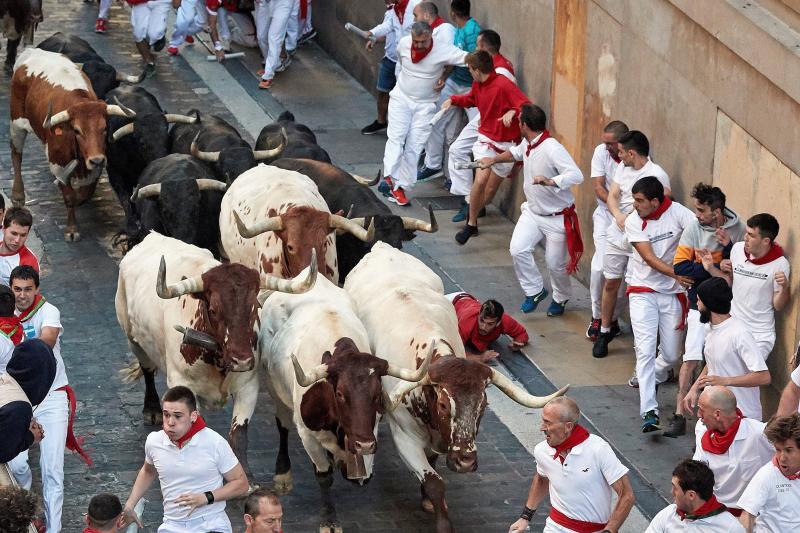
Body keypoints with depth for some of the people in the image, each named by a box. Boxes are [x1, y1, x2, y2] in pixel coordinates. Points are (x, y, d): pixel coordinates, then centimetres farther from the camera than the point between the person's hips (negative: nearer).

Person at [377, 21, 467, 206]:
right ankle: (389, 177, -23)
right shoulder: (403, 44, -10)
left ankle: (399, 187, 1)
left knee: (414, 147, -3)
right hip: (401, 99, 1)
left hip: (425, 105, -1)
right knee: (396, 137, -14)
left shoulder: (443, 50, -20)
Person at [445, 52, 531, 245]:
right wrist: (453, 100, 13)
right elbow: (471, 99, 28)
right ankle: (471, 224, -7)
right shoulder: (478, 85, 4)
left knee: (490, 189, 5)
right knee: (480, 180, -18)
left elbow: (528, 106, -26)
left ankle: (472, 219, 29)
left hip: (506, 145, -4)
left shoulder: (504, 85, -20)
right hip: (486, 140, 4)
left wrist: (513, 111, -44)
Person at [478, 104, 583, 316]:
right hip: (532, 212, 7)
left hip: (557, 217, -7)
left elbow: (576, 176, -38)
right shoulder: (528, 144, -1)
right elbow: (516, 152, 25)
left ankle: (561, 298, 34)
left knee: (555, 263, 5)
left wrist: (550, 181, -49)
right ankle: (535, 291, 12)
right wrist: (493, 160, 27)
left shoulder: (552, 149, -28)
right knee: (518, 250, -10)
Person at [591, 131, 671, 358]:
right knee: (611, 283, 11)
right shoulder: (623, 168, 5)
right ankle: (605, 331, 25)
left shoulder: (657, 175, -17)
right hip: (617, 234, 6)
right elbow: (612, 196, 4)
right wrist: (619, 216, -15)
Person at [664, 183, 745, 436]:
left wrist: (729, 247, -22)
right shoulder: (694, 230, -7)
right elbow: (680, 267, -12)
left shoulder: (737, 230, -6)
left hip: (728, 304, 1)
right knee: (691, 359, -7)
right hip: (701, 303, -1)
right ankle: (679, 415, -3)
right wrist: (713, 268, -20)